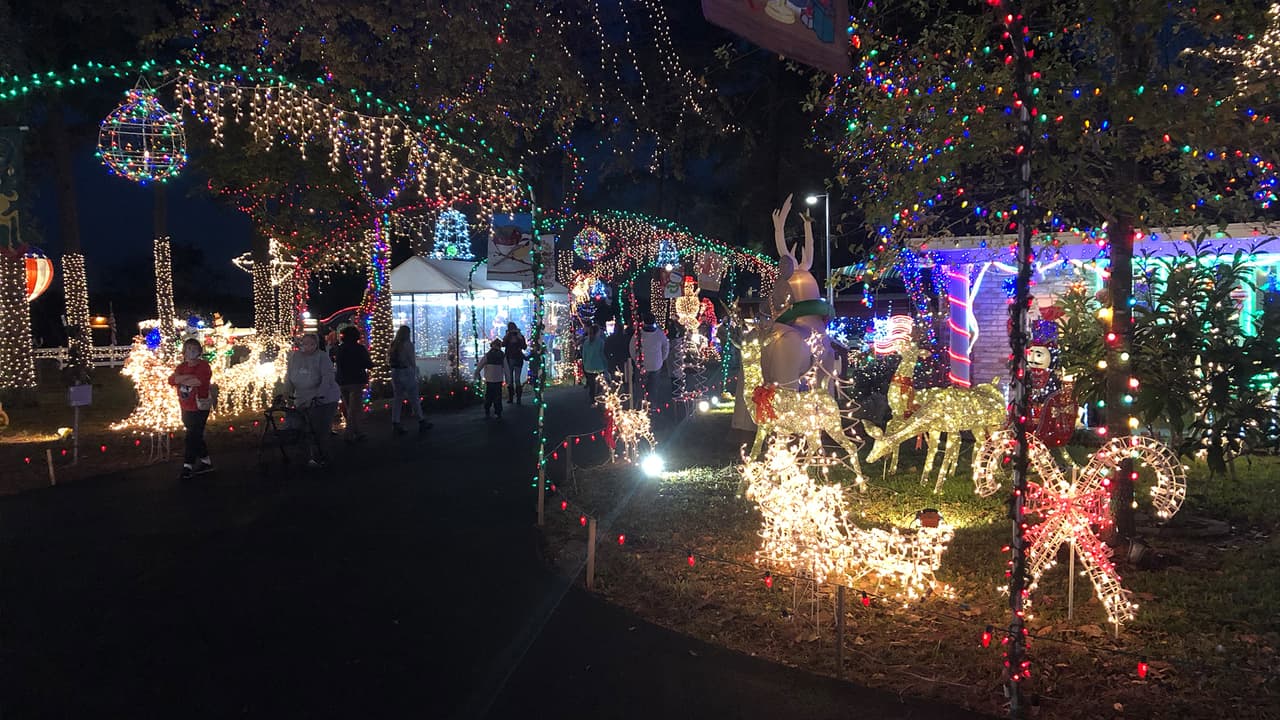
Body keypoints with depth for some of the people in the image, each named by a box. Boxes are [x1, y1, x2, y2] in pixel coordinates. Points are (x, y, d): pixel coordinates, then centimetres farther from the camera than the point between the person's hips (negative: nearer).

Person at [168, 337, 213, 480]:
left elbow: (200, 381, -28)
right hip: (186, 408, 7)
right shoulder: (182, 366, 8)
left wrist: (181, 380, -13)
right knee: (196, 436, 16)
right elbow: (171, 380, -9)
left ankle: (187, 466, 3)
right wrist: (189, 376, -23)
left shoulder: (204, 366, -11)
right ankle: (206, 462, 29)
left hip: (199, 409, -7)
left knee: (192, 437, -5)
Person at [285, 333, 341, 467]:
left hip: (324, 400, -5)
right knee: (311, 430, 7)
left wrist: (319, 396, -28)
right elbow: (288, 378, 10)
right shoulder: (294, 356, 3)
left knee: (321, 430, -4)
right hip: (303, 401, 5)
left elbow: (327, 378, -20)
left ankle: (323, 459, 9)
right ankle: (316, 457, 20)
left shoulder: (322, 358, -12)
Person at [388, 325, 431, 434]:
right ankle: (421, 422, 12)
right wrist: (415, 373, -1)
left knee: (397, 399, 9)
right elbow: (412, 361, -11)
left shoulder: (393, 345, 6)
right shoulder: (408, 344, -11)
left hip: (395, 372, 6)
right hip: (406, 372, -6)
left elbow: (388, 360, 10)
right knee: (414, 398, 3)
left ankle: (396, 425, 7)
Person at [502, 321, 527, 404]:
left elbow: (524, 347, -6)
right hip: (509, 360, 2)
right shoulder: (506, 337, 9)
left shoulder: (520, 336, 4)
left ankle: (518, 398, -7)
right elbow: (503, 345, -9)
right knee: (509, 380, 4)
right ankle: (510, 397, 10)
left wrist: (520, 338, -12)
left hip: (518, 360, -2)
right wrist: (507, 335, -11)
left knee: (517, 380, -8)